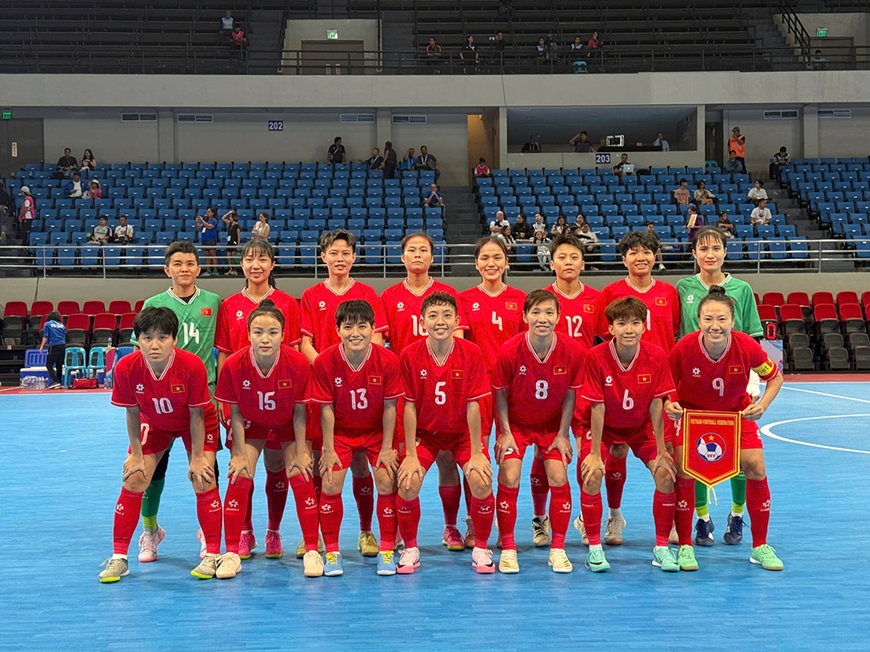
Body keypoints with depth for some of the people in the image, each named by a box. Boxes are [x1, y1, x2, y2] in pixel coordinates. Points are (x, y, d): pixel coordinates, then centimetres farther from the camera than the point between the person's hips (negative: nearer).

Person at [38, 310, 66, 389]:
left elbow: (45, 337, -2)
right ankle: (59, 383, 6)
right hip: (63, 345, 5)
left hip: (54, 346, -5)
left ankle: (55, 381, -18)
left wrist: (42, 346, 3)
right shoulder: (62, 325, 16)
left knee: (49, 365, -3)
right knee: (59, 365, 9)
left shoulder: (47, 324, 4)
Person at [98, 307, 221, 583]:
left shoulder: (192, 366, -34)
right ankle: (118, 557, 5)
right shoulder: (126, 367, -29)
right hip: (154, 424, 2)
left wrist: (197, 458, -17)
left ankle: (212, 556, -1)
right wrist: (136, 454, -9)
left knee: (203, 480, -12)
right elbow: (132, 413, -14)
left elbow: (196, 414, -23)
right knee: (133, 480, -6)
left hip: (196, 423, -2)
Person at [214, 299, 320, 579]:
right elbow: (235, 412, -14)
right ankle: (232, 554, -2)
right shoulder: (234, 365, -27)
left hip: (288, 426, 0)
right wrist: (240, 454, -13)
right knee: (239, 477, -13)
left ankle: (312, 552, -1)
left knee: (301, 475, -12)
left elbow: (299, 412, -16)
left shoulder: (298, 364, -28)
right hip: (251, 424, 1)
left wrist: (300, 453, -13)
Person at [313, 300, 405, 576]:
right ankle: (332, 552, 4)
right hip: (340, 431, 0)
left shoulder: (388, 360, -20)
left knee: (387, 483, -10)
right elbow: (326, 409, -13)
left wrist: (386, 448, -10)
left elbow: (389, 406, -12)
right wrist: (328, 450, -11)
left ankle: (386, 551, 4)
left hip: (377, 431, 0)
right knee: (330, 484, -11)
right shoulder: (325, 361, -20)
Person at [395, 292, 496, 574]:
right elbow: (409, 406, -12)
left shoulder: (472, 353, -16)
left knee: (481, 482, -20)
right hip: (425, 431, 0)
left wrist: (476, 453, -13)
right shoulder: (410, 355, -15)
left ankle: (481, 548, 3)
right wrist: (411, 455, -13)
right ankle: (410, 549, 3)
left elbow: (473, 405, -14)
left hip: (463, 431, 0)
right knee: (408, 483, -20)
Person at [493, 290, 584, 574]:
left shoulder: (572, 350, -20)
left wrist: (562, 433, -6)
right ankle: (508, 549, 1)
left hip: (552, 425, 1)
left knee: (559, 479, -9)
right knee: (509, 479, -13)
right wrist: (505, 432, -10)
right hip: (516, 423, -1)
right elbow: (500, 392, -9)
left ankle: (558, 550, 6)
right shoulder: (509, 351, -24)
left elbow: (570, 393, -6)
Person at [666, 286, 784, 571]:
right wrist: (668, 404, -31)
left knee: (755, 468, -9)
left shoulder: (747, 347, -27)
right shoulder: (683, 348, -29)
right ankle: (685, 545, 2)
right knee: (684, 470, -15)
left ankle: (760, 547, 9)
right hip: (691, 411, -1)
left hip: (736, 412, 1)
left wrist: (763, 404, -23)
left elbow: (775, 377, -7)